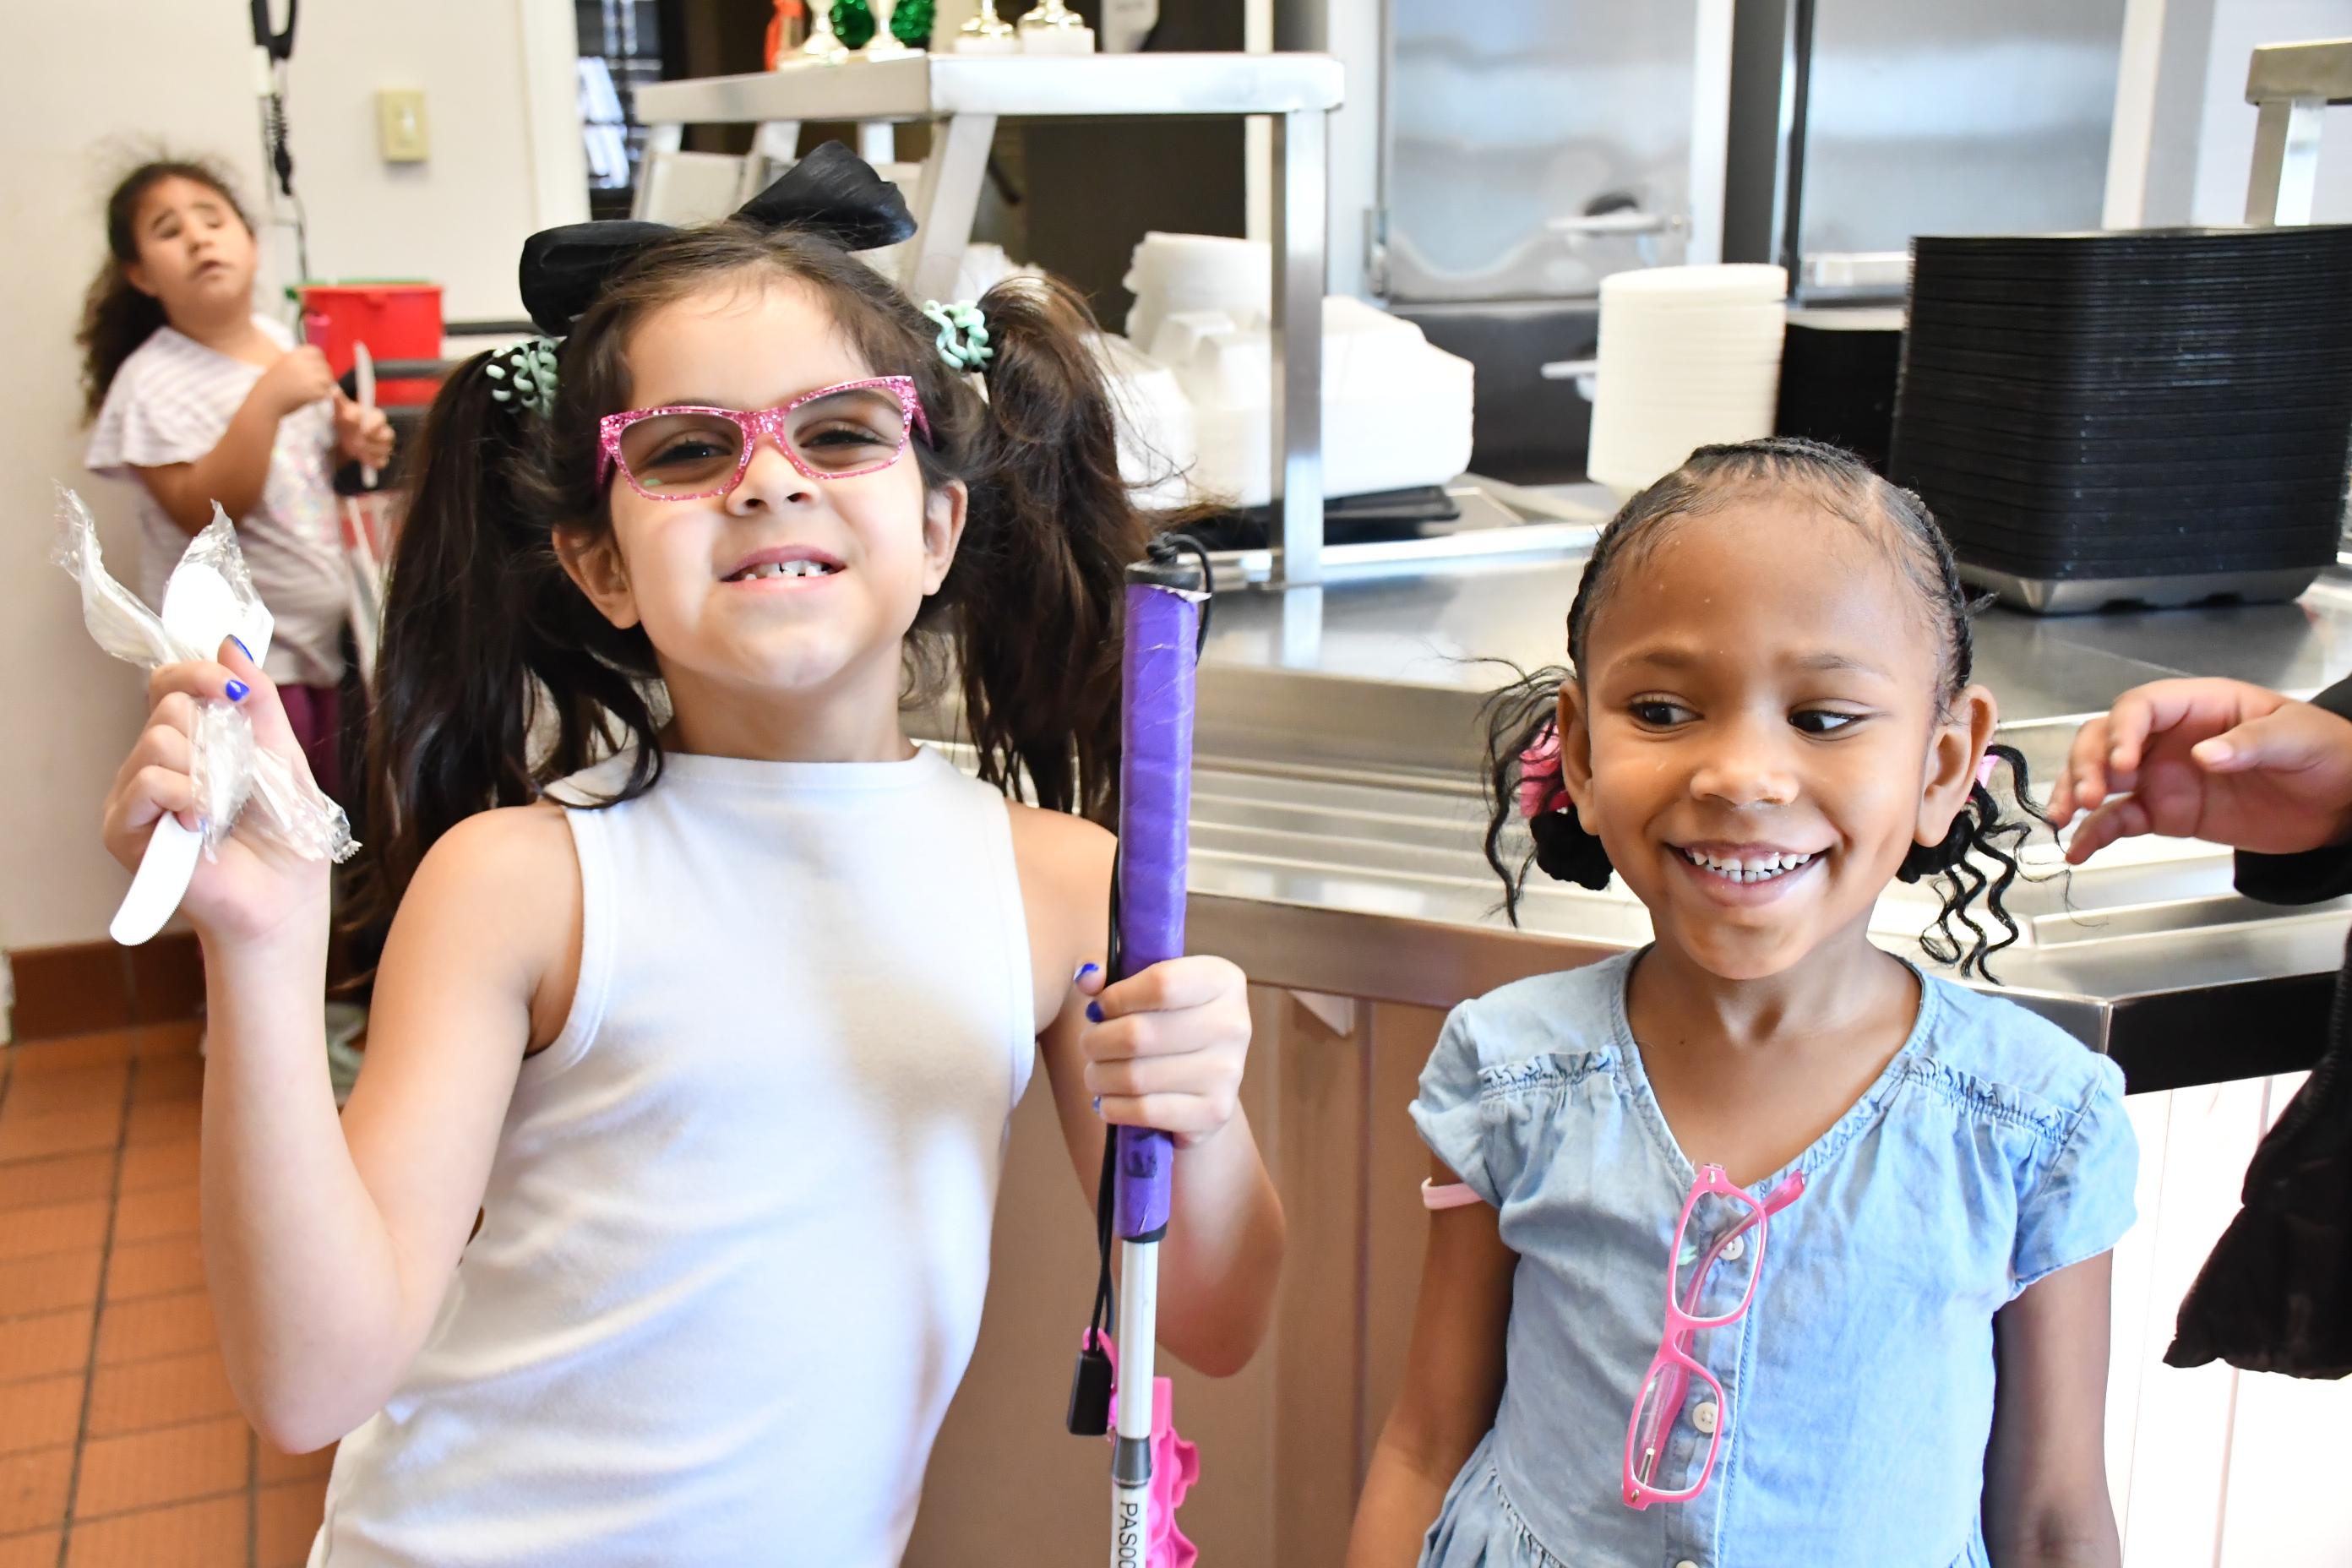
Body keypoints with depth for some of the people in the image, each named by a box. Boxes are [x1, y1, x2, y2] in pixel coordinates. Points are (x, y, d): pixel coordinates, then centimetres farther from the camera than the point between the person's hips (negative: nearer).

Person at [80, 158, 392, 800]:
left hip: (323, 644, 7)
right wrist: (268, 400, -30)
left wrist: (351, 435, 2)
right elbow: (203, 512, -25)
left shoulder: (276, 338, 6)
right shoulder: (153, 382, -15)